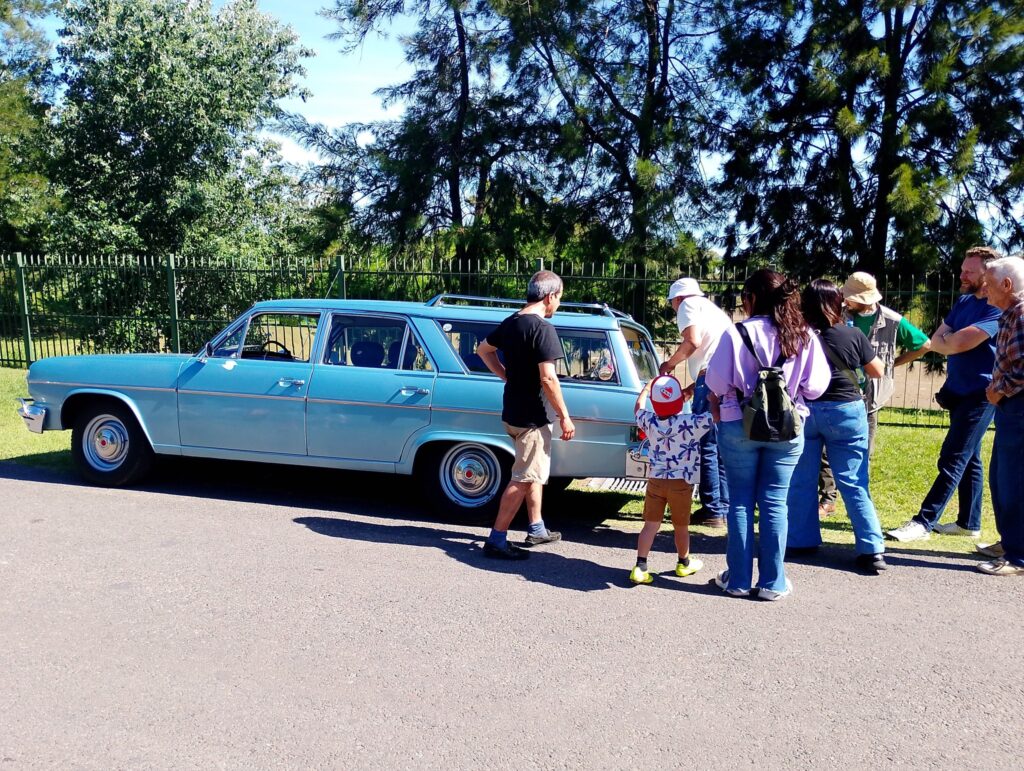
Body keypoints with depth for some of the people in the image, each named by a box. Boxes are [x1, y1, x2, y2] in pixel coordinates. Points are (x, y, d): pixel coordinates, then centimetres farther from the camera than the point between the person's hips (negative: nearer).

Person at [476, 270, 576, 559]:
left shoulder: (510, 322, 7)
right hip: (532, 417, -9)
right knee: (523, 479, -2)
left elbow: (483, 350, 22)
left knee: (535, 473, 21)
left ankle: (537, 530, 31)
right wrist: (565, 417, -16)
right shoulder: (542, 328, -19)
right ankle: (496, 540, 2)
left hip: (512, 413, 9)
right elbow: (548, 379, -24)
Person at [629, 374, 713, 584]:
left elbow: (639, 406, 17)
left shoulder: (649, 421, -3)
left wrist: (649, 384, 32)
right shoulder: (691, 423, -17)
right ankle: (684, 563, 33)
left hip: (655, 480, 3)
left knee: (651, 525, 4)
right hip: (682, 483, -3)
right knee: (681, 527, 14)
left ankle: (640, 567, -3)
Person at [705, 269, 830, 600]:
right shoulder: (804, 337, -3)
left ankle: (738, 579, 17)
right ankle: (772, 582, 16)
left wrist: (717, 405, 12)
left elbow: (716, 382, -9)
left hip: (739, 426, -2)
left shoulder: (736, 334, -11)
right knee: (775, 503, 9)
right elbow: (816, 386, -3)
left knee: (740, 501, 9)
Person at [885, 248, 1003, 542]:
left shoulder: (998, 307, -16)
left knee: (953, 459, -8)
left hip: (979, 395, -8)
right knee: (968, 458, 14)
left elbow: (959, 343, -24)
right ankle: (969, 522, 22)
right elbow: (936, 341, 6)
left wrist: (947, 340, -4)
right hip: (958, 391, 8)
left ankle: (925, 521, -8)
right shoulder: (964, 301, 11)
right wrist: (955, 342, -13)